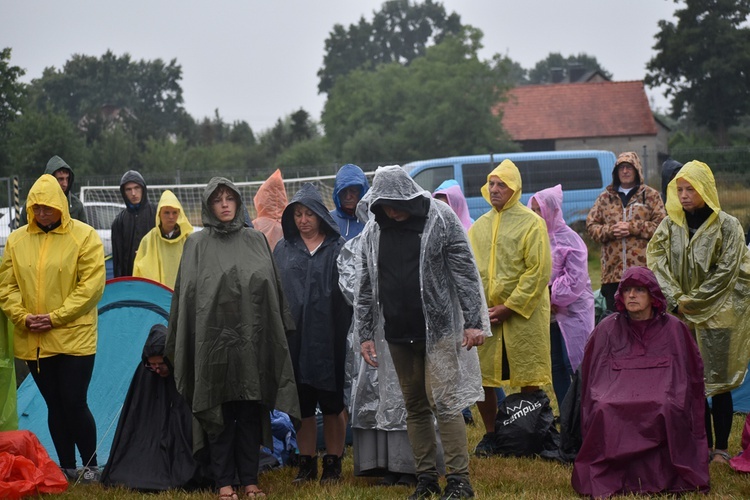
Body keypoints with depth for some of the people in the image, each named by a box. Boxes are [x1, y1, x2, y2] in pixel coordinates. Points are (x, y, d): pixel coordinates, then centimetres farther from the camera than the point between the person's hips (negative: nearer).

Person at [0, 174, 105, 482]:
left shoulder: (84, 236, -5)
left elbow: (91, 286, -11)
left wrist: (55, 317, -16)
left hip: (74, 337, -4)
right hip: (33, 341, 4)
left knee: (74, 403, -6)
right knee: (55, 405, 11)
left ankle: (90, 466, 9)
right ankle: (66, 467, 19)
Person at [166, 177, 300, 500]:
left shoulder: (256, 241, 10)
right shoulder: (197, 244, 5)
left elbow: (273, 291, 11)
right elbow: (187, 294, 3)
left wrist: (279, 331, 7)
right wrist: (182, 346, -2)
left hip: (252, 340, 2)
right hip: (214, 339, -2)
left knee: (251, 412, 5)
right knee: (219, 413, 2)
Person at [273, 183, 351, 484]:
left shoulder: (339, 248, 3)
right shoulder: (283, 250, 10)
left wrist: (350, 331, -8)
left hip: (330, 337, -2)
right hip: (294, 337, 2)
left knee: (332, 403, 3)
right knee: (302, 405, 6)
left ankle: (333, 464, 13)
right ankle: (307, 464, 15)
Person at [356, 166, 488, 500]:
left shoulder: (441, 219, -6)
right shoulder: (373, 231, 7)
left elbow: (466, 272, -7)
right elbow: (366, 287, 13)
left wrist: (474, 321, -12)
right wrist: (365, 334, 10)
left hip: (439, 329, -5)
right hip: (398, 334, 5)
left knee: (443, 402, -8)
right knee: (415, 406, 8)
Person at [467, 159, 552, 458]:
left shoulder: (531, 223, -2)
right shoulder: (479, 226, 13)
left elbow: (538, 272, -9)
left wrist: (509, 307, -13)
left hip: (522, 316, -4)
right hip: (483, 317, 4)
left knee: (528, 381, 0)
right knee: (480, 378, 3)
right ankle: (490, 435, 16)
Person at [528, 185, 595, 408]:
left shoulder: (569, 239, -9)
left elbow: (575, 281, -14)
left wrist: (551, 298, -12)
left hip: (571, 313, -7)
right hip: (549, 315, 7)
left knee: (575, 366, -8)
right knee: (556, 368, 10)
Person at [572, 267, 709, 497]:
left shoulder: (673, 329, 8)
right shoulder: (607, 329, 9)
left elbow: (693, 373, 13)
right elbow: (591, 375, 14)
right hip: (616, 397, 1)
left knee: (665, 409, -36)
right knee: (604, 410, -34)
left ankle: (657, 479, -27)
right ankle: (608, 479, -30)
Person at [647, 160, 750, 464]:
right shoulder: (670, 225, 5)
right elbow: (657, 263, -1)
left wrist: (692, 302, -11)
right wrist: (676, 300, -13)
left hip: (718, 316, -4)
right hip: (683, 316, 4)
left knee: (718, 385, -1)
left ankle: (721, 448, 7)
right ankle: (704, 445, 15)